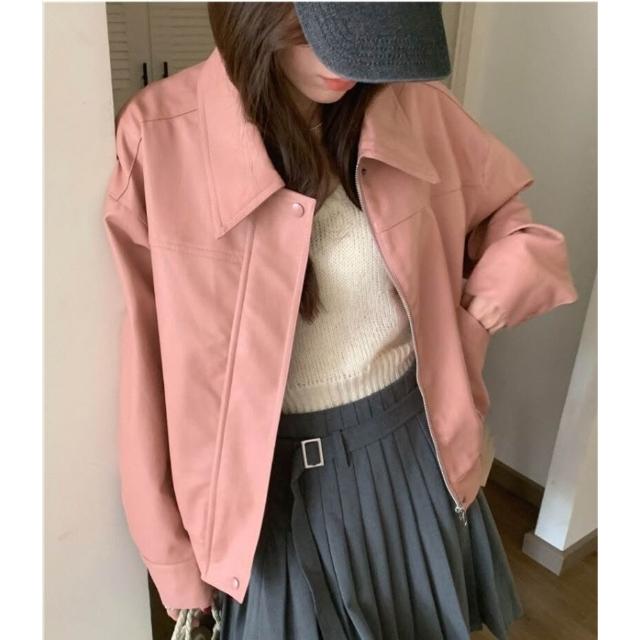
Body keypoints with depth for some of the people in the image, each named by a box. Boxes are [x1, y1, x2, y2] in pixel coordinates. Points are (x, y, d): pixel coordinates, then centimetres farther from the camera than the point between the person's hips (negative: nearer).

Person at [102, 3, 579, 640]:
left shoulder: (419, 108, -8)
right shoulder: (160, 134, -17)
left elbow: (507, 223, 10)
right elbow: (151, 366, -12)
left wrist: (475, 317, -11)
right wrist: (176, 558, -4)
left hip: (415, 453, 4)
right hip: (271, 481, -2)